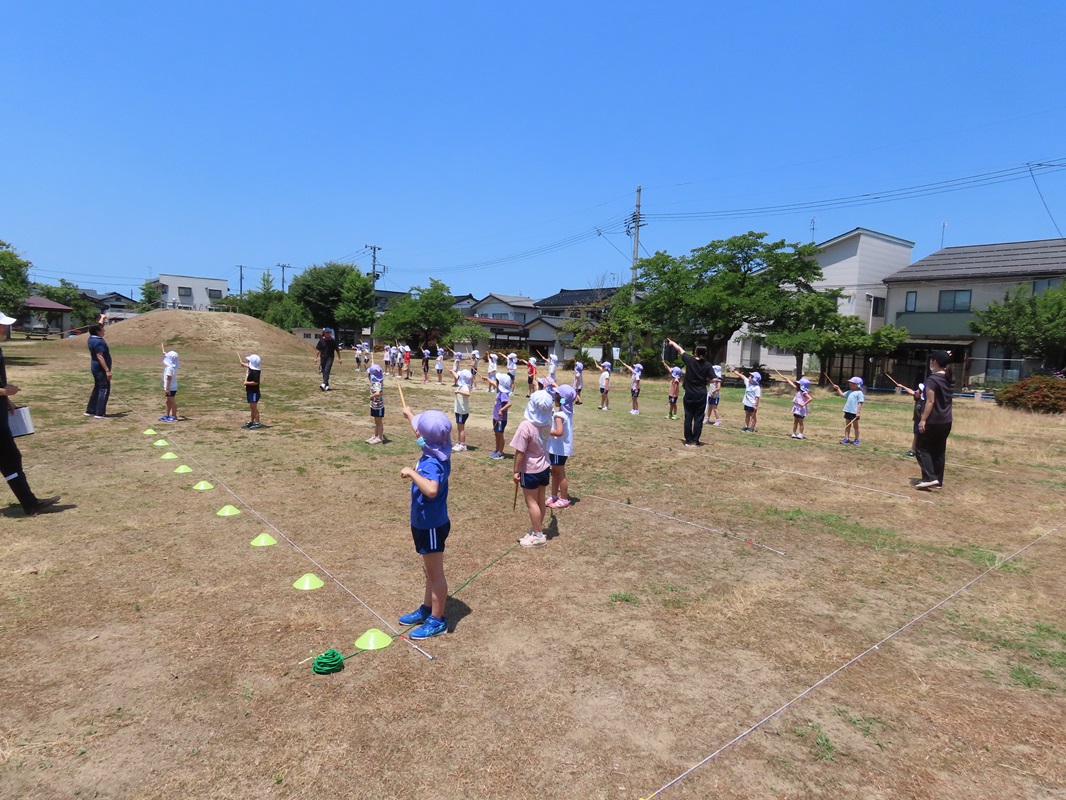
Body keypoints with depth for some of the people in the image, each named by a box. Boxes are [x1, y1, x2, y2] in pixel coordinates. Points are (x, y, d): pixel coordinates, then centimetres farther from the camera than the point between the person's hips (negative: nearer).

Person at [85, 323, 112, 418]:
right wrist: (107, 370, -28)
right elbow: (100, 357, -25)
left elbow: (98, 326, 30)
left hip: (96, 368, 10)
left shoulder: (92, 339, 10)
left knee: (97, 389, 17)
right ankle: (100, 413, -8)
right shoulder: (98, 342, -20)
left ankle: (90, 411, 22)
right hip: (101, 369, -10)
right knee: (104, 390, -7)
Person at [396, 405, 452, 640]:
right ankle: (426, 609, 42)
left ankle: (437, 621, 23)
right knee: (430, 571, 24)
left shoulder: (432, 463, -31)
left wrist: (412, 472, -39)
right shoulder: (432, 452, -4)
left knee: (435, 573, 7)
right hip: (424, 523, 9)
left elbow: (431, 490, -51)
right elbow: (422, 431, 20)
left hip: (431, 526, -9)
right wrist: (410, 415, 35)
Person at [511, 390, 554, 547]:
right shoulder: (547, 423, -5)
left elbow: (520, 452, -21)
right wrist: (539, 391, 28)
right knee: (540, 501, 16)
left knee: (531, 502, 4)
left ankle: (538, 536, 10)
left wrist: (516, 471, -11)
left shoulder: (526, 426, -26)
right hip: (544, 468, 7)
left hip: (530, 471, -7)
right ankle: (536, 530, 30)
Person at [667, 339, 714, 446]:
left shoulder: (689, 360, -6)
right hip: (701, 395, -1)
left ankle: (688, 440, 10)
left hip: (689, 394, 1)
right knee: (698, 418, 4)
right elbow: (711, 380, -9)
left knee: (688, 418, 8)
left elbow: (680, 349, 9)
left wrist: (672, 343, 24)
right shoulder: (707, 366, -7)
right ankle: (695, 441, 5)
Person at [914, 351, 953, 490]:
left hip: (933, 421, -8)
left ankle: (929, 478, -8)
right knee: (939, 451, 12)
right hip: (946, 421, 8)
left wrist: (923, 420, -16)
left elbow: (930, 402, -18)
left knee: (921, 448, 0)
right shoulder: (950, 379, 8)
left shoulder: (932, 379, -15)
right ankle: (938, 481, 15)